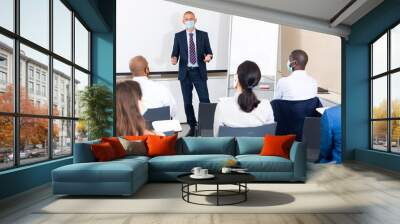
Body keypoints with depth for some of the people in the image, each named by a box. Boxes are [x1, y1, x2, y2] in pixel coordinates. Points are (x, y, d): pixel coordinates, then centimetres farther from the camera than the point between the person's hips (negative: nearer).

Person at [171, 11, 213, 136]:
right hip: (185, 73, 1)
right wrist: (174, 59, -18)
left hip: (199, 72, -1)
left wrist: (208, 56, -18)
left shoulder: (203, 35, 5)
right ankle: (192, 127, 17)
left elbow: (209, 51, 5)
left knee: (205, 100, -5)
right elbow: (175, 53, 4)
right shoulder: (178, 36, 5)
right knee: (187, 102, 5)